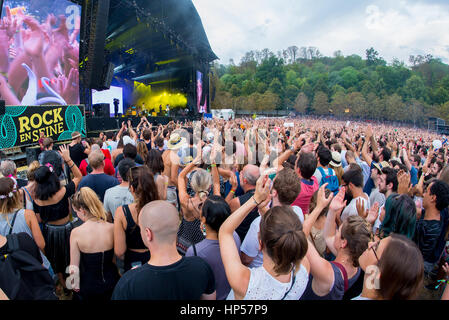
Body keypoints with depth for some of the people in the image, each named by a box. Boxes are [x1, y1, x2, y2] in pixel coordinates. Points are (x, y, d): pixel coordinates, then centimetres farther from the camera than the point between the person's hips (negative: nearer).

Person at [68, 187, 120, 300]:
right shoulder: (112, 228, -16)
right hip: (111, 283, 2)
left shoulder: (76, 233, -21)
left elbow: (74, 266, -13)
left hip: (88, 287, -1)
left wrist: (75, 287, 3)